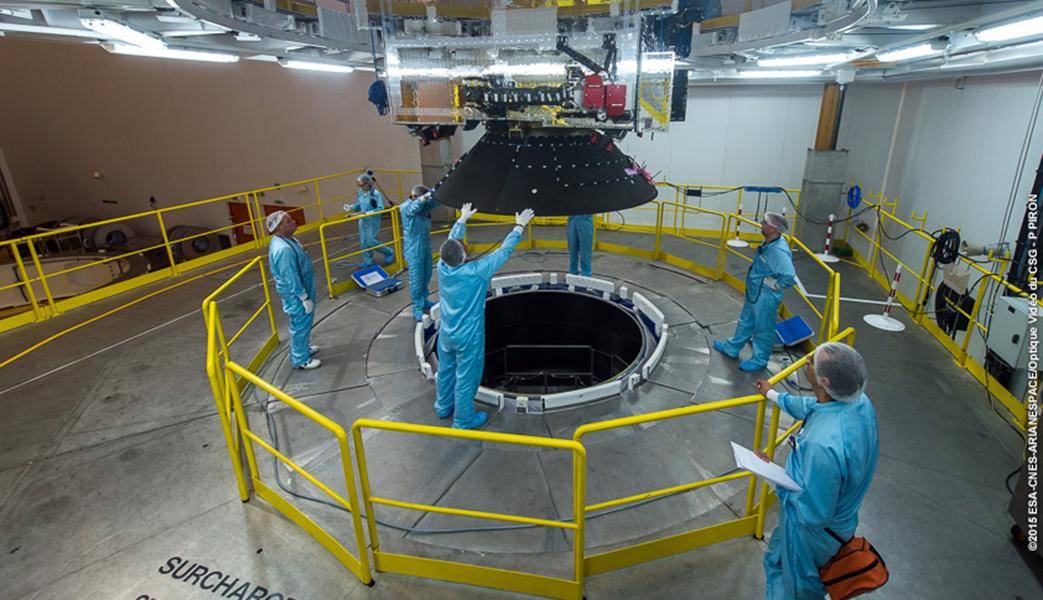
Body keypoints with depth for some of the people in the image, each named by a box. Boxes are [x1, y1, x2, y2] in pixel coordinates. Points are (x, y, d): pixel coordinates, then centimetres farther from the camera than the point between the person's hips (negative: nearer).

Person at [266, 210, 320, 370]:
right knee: (300, 325, 5)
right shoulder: (283, 249, -31)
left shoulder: (286, 239, 2)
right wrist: (305, 298, -20)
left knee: (303, 323, 25)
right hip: (296, 295, -10)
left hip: (302, 289, 10)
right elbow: (291, 279, -27)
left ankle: (303, 347, 45)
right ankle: (301, 360, 21)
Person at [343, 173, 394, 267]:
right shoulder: (360, 192, -1)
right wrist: (351, 207, -6)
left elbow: (380, 208, -21)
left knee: (370, 242, -2)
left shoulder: (376, 194, -20)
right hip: (362, 220, 6)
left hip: (372, 221, -6)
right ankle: (368, 261, 28)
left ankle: (389, 252, 20)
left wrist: (367, 213, -28)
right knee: (363, 242, 11)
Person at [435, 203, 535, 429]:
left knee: (446, 370, 24)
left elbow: (452, 240, 5)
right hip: (468, 337, -6)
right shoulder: (475, 272, -28)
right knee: (466, 378, 11)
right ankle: (463, 420, 28)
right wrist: (519, 226, -7)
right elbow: (504, 251, -19)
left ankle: (443, 407, 45)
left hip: (446, 333, 6)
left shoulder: (442, 267, -14)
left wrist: (463, 219, 20)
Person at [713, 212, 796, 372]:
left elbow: (790, 278, -32)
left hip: (765, 298, -10)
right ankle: (732, 348, 43)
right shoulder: (769, 243, -2)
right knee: (745, 322, 25)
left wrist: (768, 282, -21)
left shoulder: (779, 251, -30)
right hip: (754, 293, 10)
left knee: (763, 329, 10)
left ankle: (759, 360, 29)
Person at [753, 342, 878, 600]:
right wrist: (775, 395, 19)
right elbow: (813, 407, 5)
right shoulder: (860, 400, -19)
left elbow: (813, 514, -32)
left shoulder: (823, 445, -46)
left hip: (812, 529, -7)